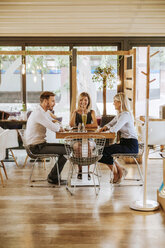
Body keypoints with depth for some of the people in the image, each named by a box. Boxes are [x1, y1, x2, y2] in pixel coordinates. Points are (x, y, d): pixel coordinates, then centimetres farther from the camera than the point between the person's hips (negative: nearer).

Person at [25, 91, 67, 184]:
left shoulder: (44, 112, 14)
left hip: (40, 144, 10)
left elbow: (56, 126, 21)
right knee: (66, 151, -13)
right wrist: (58, 125, -1)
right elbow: (54, 128, -23)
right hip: (36, 147, -10)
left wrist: (57, 126, -2)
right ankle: (53, 177, 1)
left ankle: (53, 175, 15)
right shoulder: (39, 113, -19)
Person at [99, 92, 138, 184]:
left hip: (131, 145, -9)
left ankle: (116, 172, 4)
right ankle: (120, 170, 6)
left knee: (105, 151, -18)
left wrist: (110, 128, -4)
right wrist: (105, 127, -1)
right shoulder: (120, 114, 14)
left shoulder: (125, 114, -17)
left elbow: (114, 129, -28)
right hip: (124, 142, 9)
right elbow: (110, 124, 23)